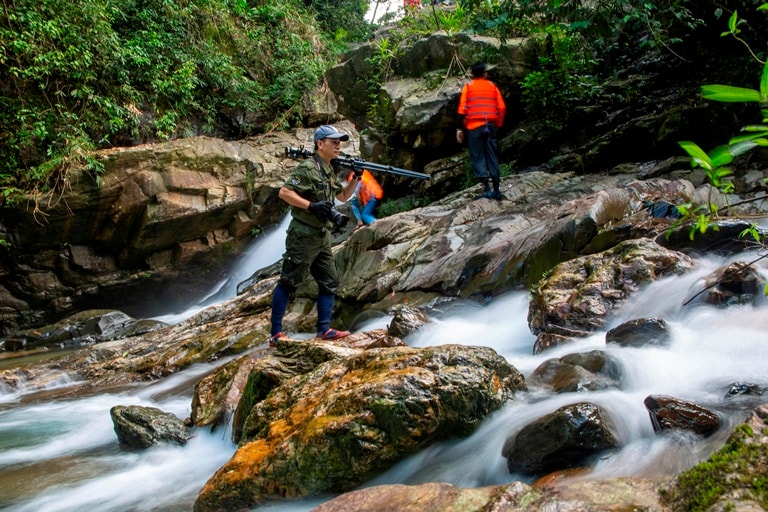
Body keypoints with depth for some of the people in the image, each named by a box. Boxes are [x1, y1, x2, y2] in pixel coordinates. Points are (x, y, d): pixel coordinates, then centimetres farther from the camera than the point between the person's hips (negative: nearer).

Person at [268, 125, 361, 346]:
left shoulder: (329, 172, 15)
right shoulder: (307, 168, -13)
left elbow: (343, 196, 24)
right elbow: (284, 192, -19)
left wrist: (356, 177, 9)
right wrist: (312, 206, -25)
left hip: (322, 237, 10)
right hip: (303, 235, -10)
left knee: (329, 282, 10)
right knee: (288, 283, -4)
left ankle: (324, 329, 16)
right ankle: (275, 334, 0)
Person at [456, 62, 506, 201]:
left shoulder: (468, 87, 7)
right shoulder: (492, 86, 13)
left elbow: (463, 109, -2)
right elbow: (502, 108, 7)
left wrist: (460, 128, 0)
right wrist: (498, 125, 15)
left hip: (474, 126, -3)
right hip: (490, 125, 3)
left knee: (478, 158, -1)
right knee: (492, 158, 8)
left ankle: (487, 189, -11)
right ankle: (496, 191, 8)